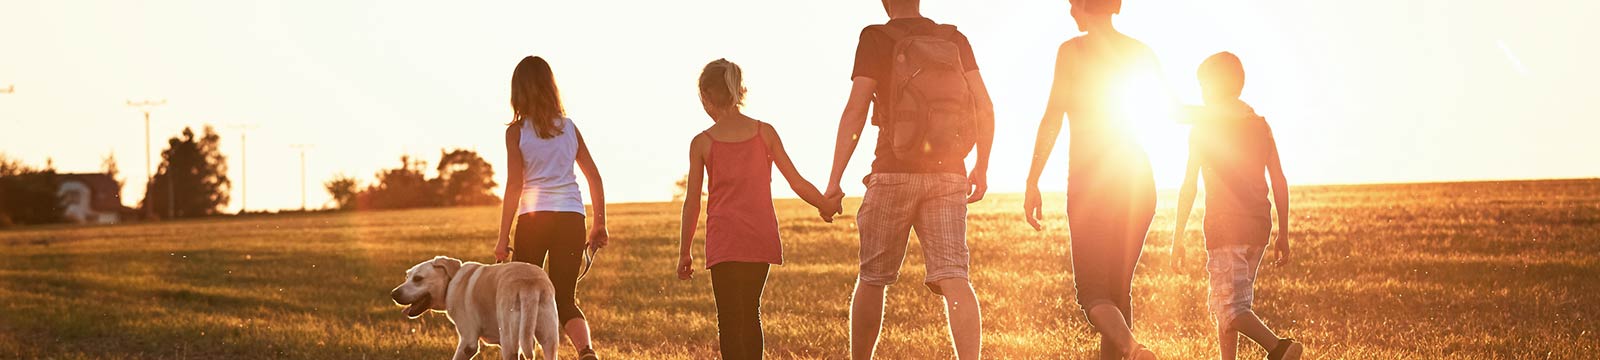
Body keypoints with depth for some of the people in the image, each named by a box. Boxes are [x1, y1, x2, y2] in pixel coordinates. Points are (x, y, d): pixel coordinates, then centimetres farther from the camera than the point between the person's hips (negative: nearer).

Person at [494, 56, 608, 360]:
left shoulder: (516, 131, -1)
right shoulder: (569, 127, 10)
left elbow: (514, 186, -5)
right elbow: (594, 178, 9)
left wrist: (503, 237, -2)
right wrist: (599, 224, 18)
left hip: (533, 218, -3)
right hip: (571, 218, 3)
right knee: (565, 299, 6)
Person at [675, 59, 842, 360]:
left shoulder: (702, 143, -3)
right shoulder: (765, 132, 2)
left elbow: (692, 203, 0)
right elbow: (797, 182, 5)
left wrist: (685, 253, 8)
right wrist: (827, 207, 22)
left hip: (724, 241, -3)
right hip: (761, 237, 3)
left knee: (729, 322, -3)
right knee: (750, 313, 20)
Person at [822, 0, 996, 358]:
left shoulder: (876, 39, -3)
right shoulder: (954, 39, 8)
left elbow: (855, 110, -10)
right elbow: (984, 107, 4)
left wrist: (834, 179, -11)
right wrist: (982, 167, 15)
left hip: (895, 171, -2)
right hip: (948, 174, 2)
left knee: (872, 279, 12)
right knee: (953, 279, -7)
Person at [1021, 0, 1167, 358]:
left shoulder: (1073, 50, -5)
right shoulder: (1140, 53, 8)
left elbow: (1053, 117, -11)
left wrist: (1032, 183, -10)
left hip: (1090, 180, -5)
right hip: (1138, 180, 5)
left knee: (1092, 292, -4)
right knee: (1119, 288, 14)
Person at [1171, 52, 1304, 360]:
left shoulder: (1204, 126, -2)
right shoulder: (1260, 125, 12)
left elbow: (1189, 186, -5)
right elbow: (1280, 182, 11)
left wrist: (1177, 238, 0)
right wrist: (1283, 235, 15)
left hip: (1223, 224, -6)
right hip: (1259, 225, 6)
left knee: (1228, 308, -9)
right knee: (1222, 304, 16)